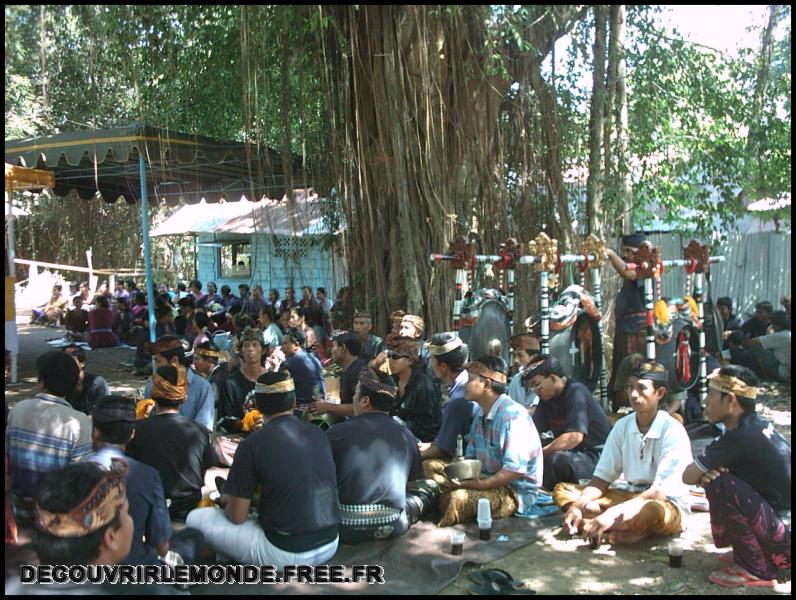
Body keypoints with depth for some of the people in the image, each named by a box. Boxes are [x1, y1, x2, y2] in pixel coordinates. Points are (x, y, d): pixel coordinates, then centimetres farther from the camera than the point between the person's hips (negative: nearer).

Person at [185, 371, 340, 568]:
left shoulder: (252, 445, -12)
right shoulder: (319, 434, 3)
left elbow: (238, 517, -6)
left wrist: (227, 501, 17)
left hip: (286, 554, -6)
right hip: (330, 545, 6)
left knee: (196, 518, 6)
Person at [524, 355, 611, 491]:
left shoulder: (576, 392, -16)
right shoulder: (547, 398, 9)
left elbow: (574, 437, -27)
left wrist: (540, 453, -28)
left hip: (596, 457, -8)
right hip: (571, 453, 8)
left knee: (556, 460, -35)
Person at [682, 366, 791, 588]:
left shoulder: (742, 437, -22)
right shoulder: (759, 426, 7)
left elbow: (688, 476, -16)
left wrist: (706, 473, 4)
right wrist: (706, 472, -9)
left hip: (784, 535, -9)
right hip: (783, 522, 9)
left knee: (718, 483, -18)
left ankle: (756, 571, -7)